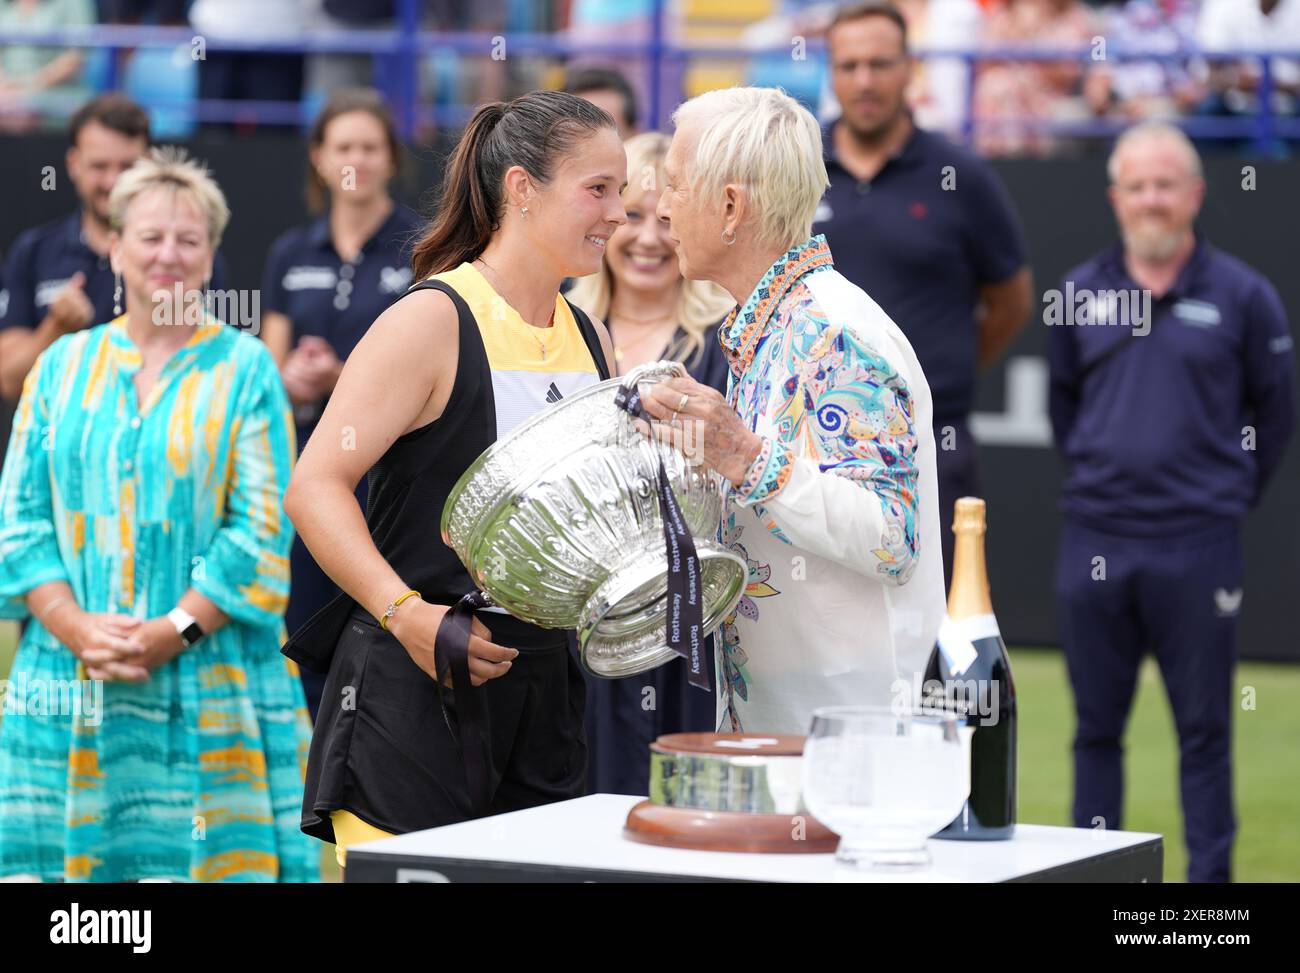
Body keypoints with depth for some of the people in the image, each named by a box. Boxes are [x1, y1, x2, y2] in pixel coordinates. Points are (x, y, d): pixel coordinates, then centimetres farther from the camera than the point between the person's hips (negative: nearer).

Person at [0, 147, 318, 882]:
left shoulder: (245, 369, 4)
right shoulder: (64, 366, 12)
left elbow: (263, 529, -3)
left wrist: (174, 631, -13)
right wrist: (76, 628, -8)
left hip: (209, 691, -2)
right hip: (70, 690, 3)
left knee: (203, 854, -8)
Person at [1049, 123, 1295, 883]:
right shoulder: (1082, 293, 7)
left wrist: (1230, 498, 8)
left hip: (1198, 548, -2)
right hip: (1095, 544, 3)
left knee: (1204, 728, 2)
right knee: (1096, 727, 8)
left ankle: (1210, 874, 8)